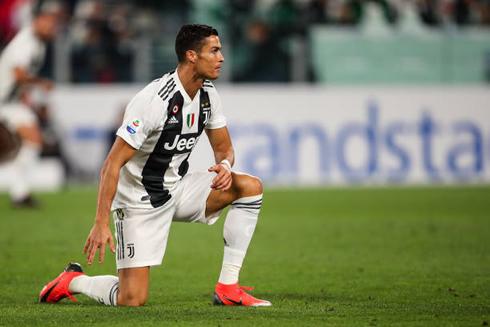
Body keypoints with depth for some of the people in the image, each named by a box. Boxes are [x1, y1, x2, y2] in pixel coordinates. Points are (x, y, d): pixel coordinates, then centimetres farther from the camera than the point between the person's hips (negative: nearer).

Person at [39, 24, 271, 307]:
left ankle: (228, 289, -9)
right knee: (133, 300, -14)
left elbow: (224, 146, 10)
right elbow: (113, 164, -24)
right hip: (139, 202, -7)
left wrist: (225, 166, -16)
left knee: (250, 186, -14)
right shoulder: (154, 100, -25)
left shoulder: (208, 94, -2)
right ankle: (74, 281, 18)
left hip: (178, 188, 7)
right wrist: (101, 224, -29)